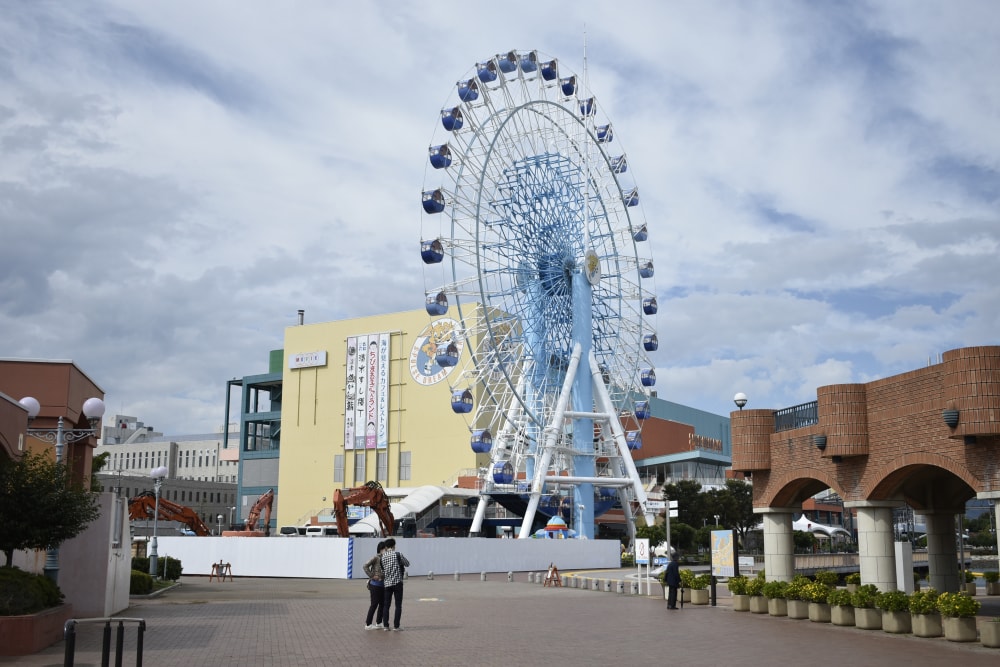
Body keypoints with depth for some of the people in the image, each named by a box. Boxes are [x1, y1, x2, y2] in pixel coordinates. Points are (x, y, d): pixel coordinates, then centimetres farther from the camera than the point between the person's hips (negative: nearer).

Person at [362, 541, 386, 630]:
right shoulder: (376, 558, -12)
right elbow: (365, 566, -19)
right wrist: (372, 576, -18)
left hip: (382, 584, 7)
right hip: (375, 584, -7)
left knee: (382, 604, 12)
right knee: (374, 604, -2)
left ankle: (378, 622, 24)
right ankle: (368, 624, 6)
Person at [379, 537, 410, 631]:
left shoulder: (382, 557, 4)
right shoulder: (397, 554, -7)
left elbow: (382, 571, 5)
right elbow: (407, 564, 3)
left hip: (387, 583, 4)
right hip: (397, 582, -4)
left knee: (386, 605, 11)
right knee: (398, 605, 3)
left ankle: (385, 625, 9)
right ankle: (396, 626, 2)